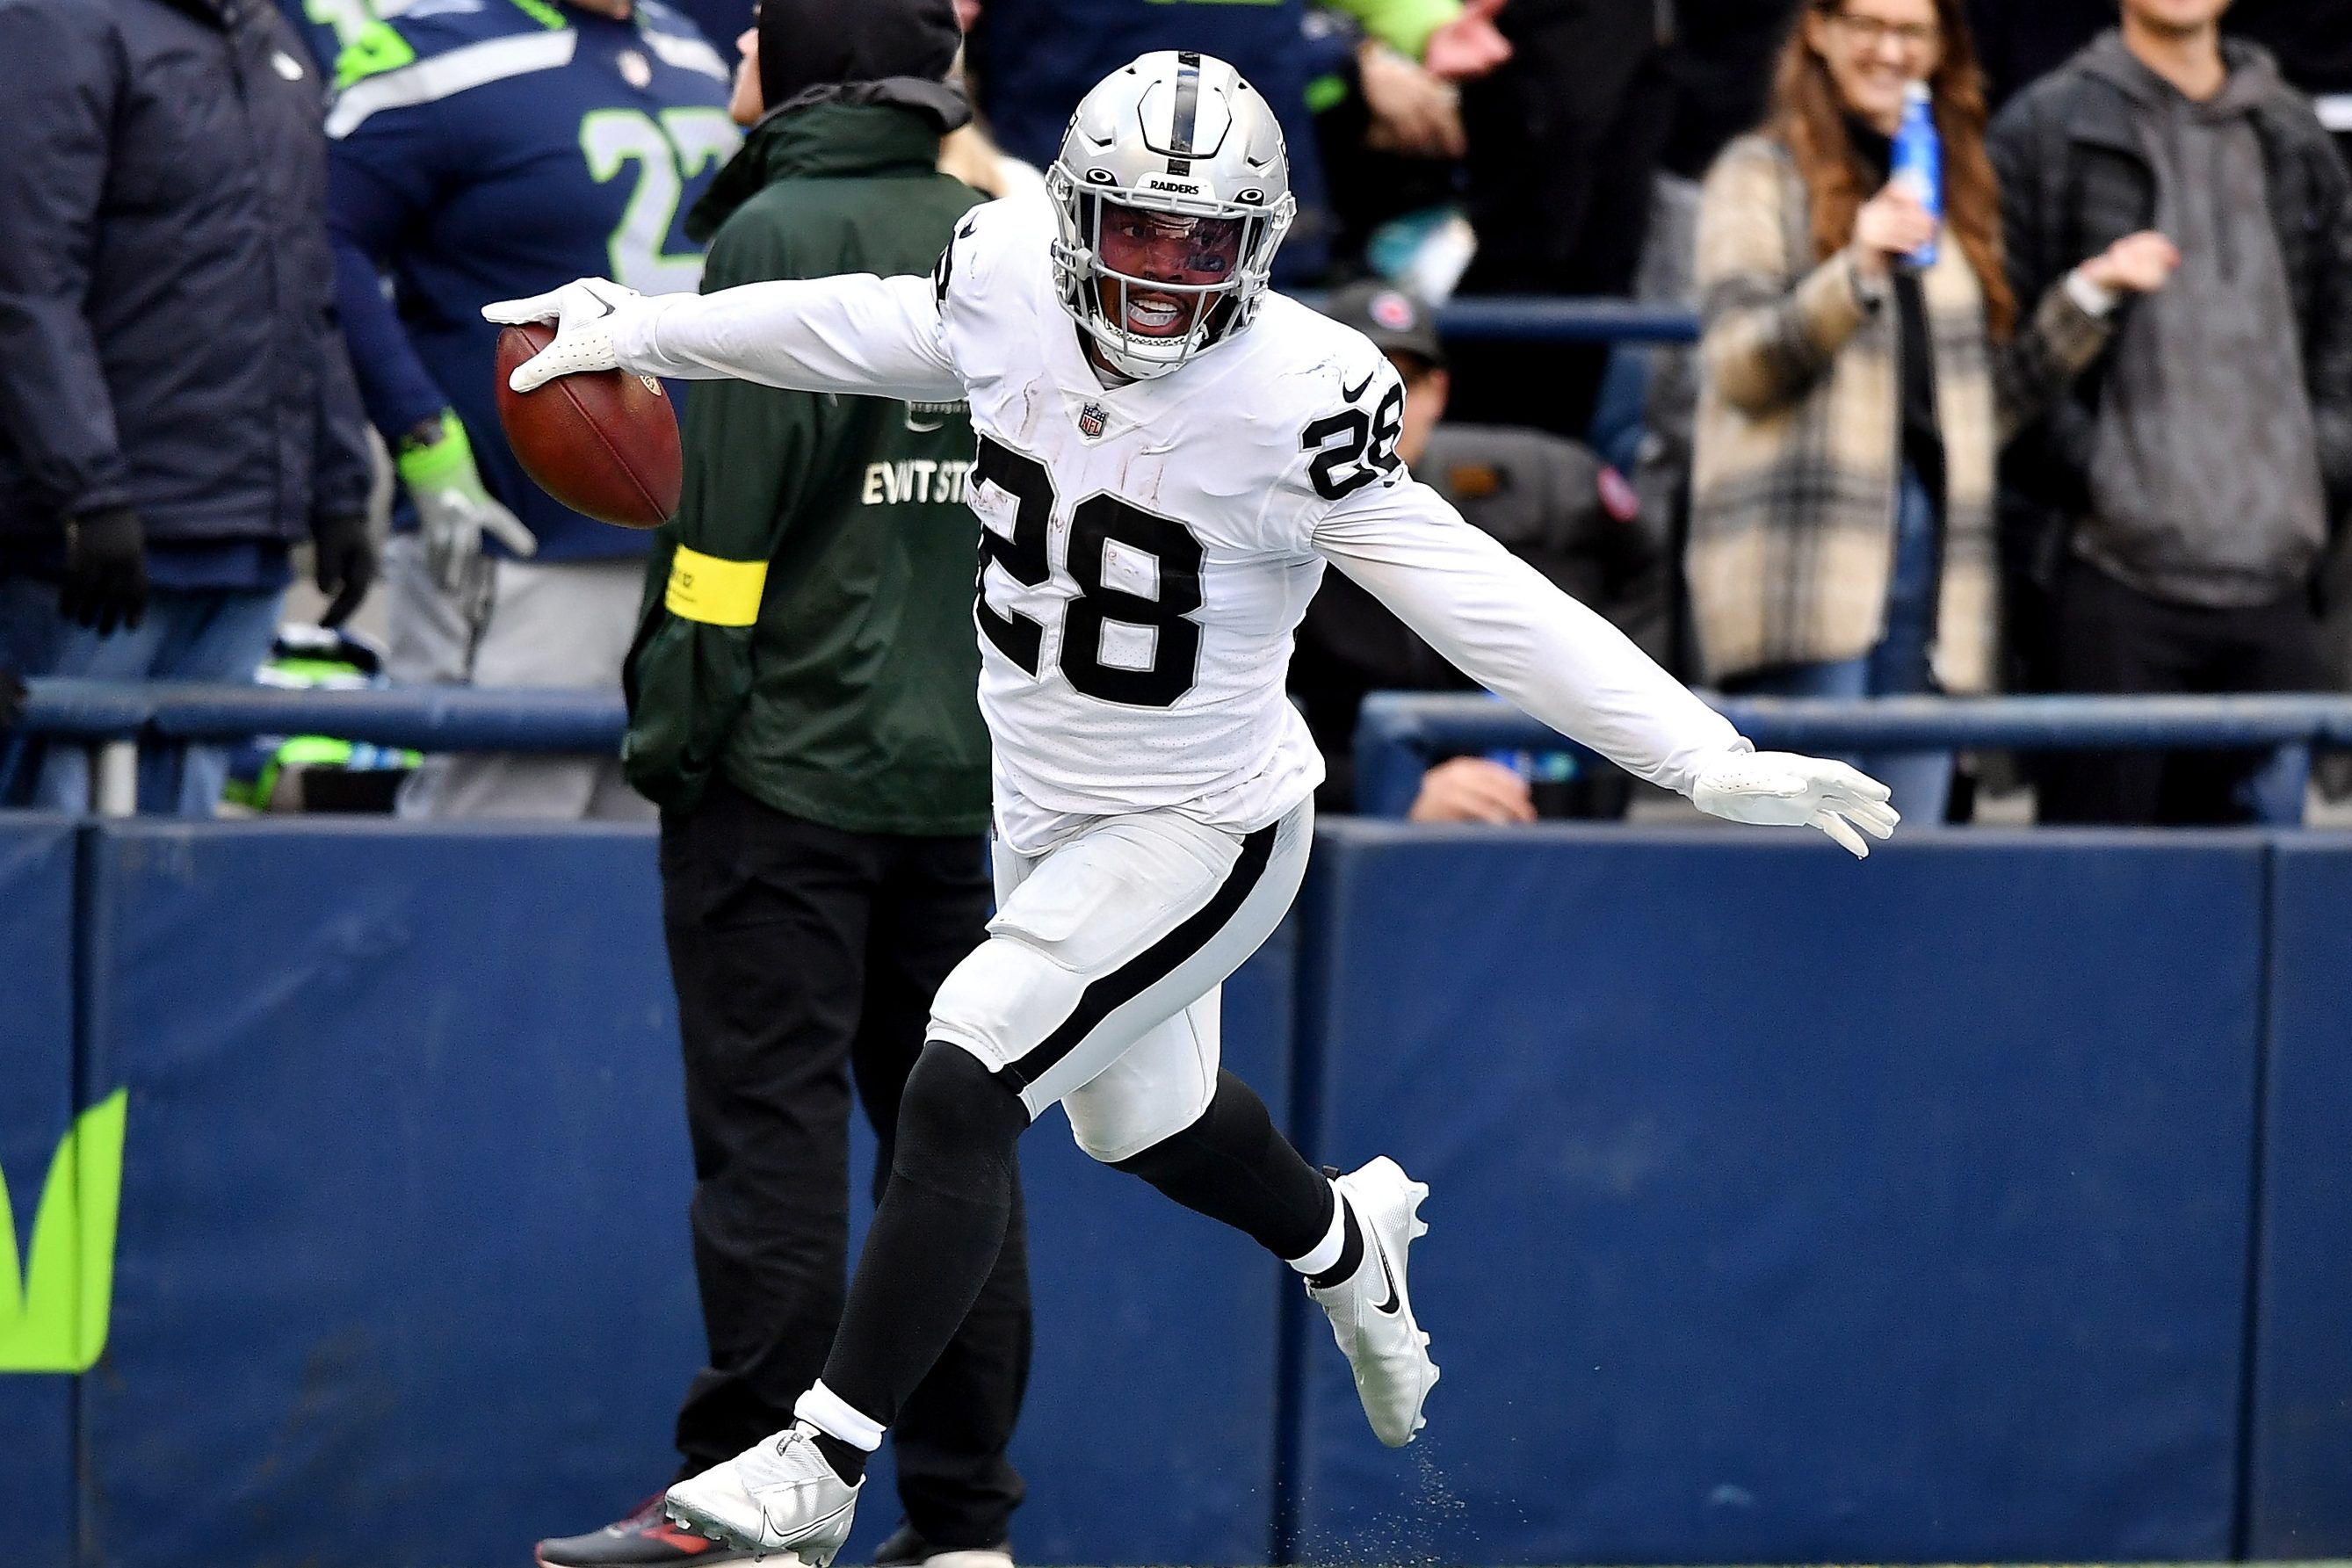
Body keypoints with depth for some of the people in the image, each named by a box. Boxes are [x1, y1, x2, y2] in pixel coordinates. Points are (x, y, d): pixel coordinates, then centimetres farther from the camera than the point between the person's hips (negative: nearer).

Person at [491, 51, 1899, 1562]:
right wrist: (635, 333, 20)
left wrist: (1709, 760, -31)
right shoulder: (1008, 285, -12)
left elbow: (1480, 602, -26)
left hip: (1200, 835, -7)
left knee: (961, 1091, -18)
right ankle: (1345, 1240, 59)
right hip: (1045, 804, 7)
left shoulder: (1297, 398, -27)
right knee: (1141, 1119, 25)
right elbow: (852, 329, 9)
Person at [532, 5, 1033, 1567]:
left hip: (788, 763, -6)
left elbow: (741, 497, -15)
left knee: (773, 1130, -5)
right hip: (968, 776, 7)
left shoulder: (782, 236, -9)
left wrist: (677, 718, -10)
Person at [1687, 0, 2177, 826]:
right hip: (1807, 563, -6)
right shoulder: (1762, 176, 5)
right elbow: (1735, 364, -7)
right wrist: (1858, 273, -21)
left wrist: (2087, 294, 16)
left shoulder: (1953, 193, 23)